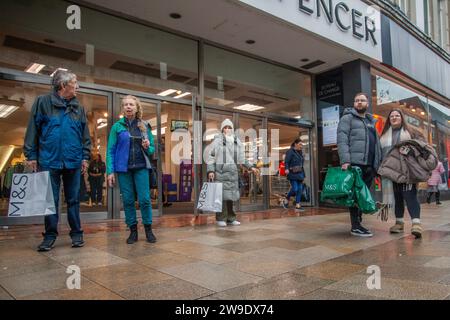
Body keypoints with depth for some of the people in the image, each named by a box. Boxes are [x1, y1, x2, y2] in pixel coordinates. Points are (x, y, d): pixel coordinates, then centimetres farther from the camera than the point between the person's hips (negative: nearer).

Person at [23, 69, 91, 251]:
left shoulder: (78, 108, 10)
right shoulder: (43, 102, 1)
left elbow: (85, 135, 10)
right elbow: (32, 130, 1)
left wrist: (85, 157, 3)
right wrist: (31, 155, -3)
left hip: (73, 161, 2)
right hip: (49, 161, -2)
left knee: (73, 200, 8)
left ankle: (76, 234, 16)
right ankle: (50, 236, 17)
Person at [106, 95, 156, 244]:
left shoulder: (144, 126, 8)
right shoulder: (117, 126, 2)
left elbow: (152, 149, 12)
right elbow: (110, 150, -1)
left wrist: (147, 147, -11)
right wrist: (110, 171, -7)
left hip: (141, 167, 1)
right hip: (123, 168, 0)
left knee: (144, 199, -3)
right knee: (128, 200, 4)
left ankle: (148, 229, 11)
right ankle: (133, 230, 17)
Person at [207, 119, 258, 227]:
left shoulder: (237, 142, 13)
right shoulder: (217, 141, 0)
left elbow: (241, 157, 20)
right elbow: (211, 156, -2)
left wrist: (250, 167, 16)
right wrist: (210, 170, -11)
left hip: (233, 172, 4)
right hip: (220, 171, -4)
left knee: (230, 195, 7)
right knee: (221, 194, -6)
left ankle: (230, 218, 15)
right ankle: (221, 219, 1)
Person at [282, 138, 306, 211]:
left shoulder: (300, 152, 17)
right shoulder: (290, 151, -5)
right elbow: (286, 161, -14)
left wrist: (303, 175, 20)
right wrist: (286, 169, -33)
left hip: (299, 174, 7)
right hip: (292, 173, -7)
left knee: (300, 189, 1)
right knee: (294, 189, -12)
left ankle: (298, 206, 5)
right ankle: (286, 200, 12)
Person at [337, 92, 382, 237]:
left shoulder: (371, 121, 26)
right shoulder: (347, 118, 4)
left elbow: (376, 143, 25)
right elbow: (342, 140, -9)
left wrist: (379, 162, 14)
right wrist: (345, 160, -21)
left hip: (370, 165, 7)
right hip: (355, 163, -7)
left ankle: (358, 222, 18)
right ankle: (355, 226, -2)